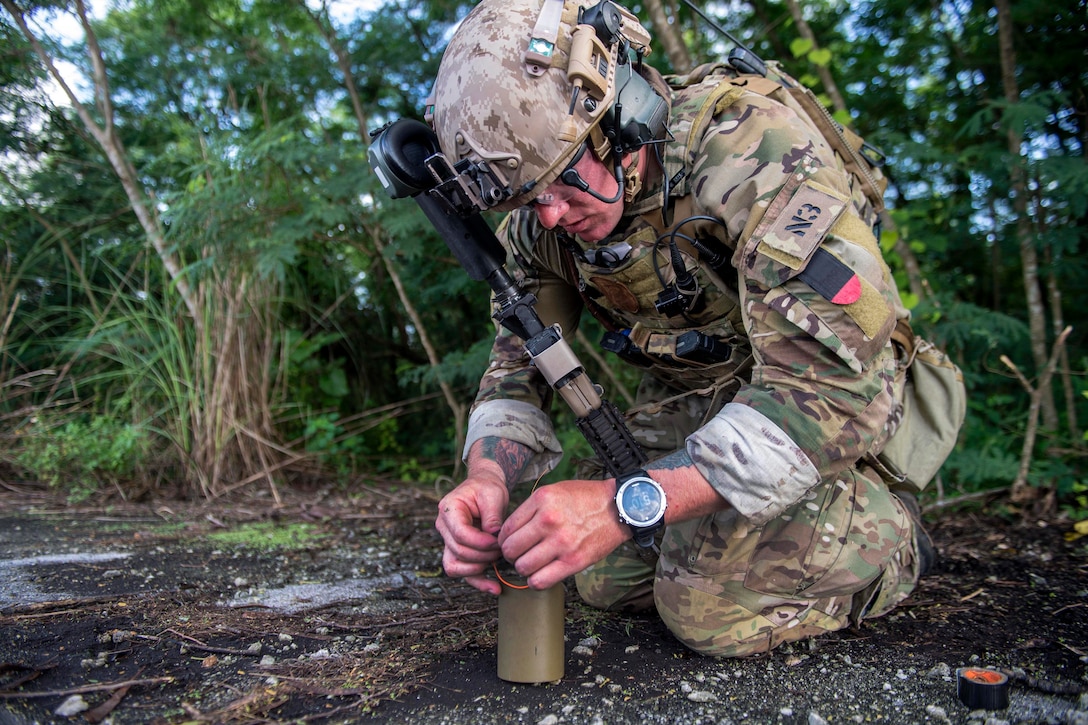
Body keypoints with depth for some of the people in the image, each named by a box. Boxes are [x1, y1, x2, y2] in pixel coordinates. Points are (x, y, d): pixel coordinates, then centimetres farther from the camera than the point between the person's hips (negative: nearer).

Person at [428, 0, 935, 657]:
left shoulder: (750, 142, -31)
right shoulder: (540, 222, -10)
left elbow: (836, 381, -38)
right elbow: (520, 365, -2)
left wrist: (629, 504, -44)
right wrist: (487, 475, -24)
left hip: (829, 396, -6)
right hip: (690, 397, 7)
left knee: (713, 605, -20)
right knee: (608, 578, 4)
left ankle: (890, 536, 7)